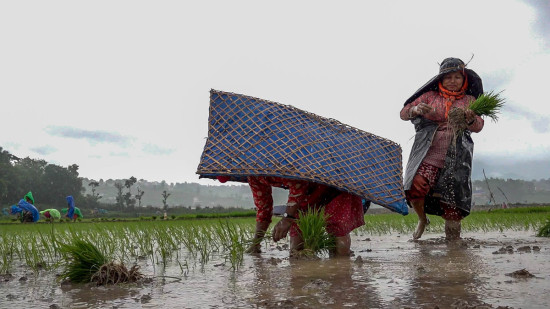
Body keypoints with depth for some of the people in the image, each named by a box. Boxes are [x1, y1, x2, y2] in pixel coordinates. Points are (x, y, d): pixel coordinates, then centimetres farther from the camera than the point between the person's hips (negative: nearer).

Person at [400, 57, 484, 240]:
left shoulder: (469, 100, 15)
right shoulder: (430, 96, 12)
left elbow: (478, 127, 3)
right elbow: (404, 114, 9)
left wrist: (471, 119, -21)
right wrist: (416, 110, -14)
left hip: (456, 157, 1)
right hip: (428, 153, -1)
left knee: (452, 198, -3)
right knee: (415, 188, -22)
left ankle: (453, 239, 14)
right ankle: (422, 220, 8)